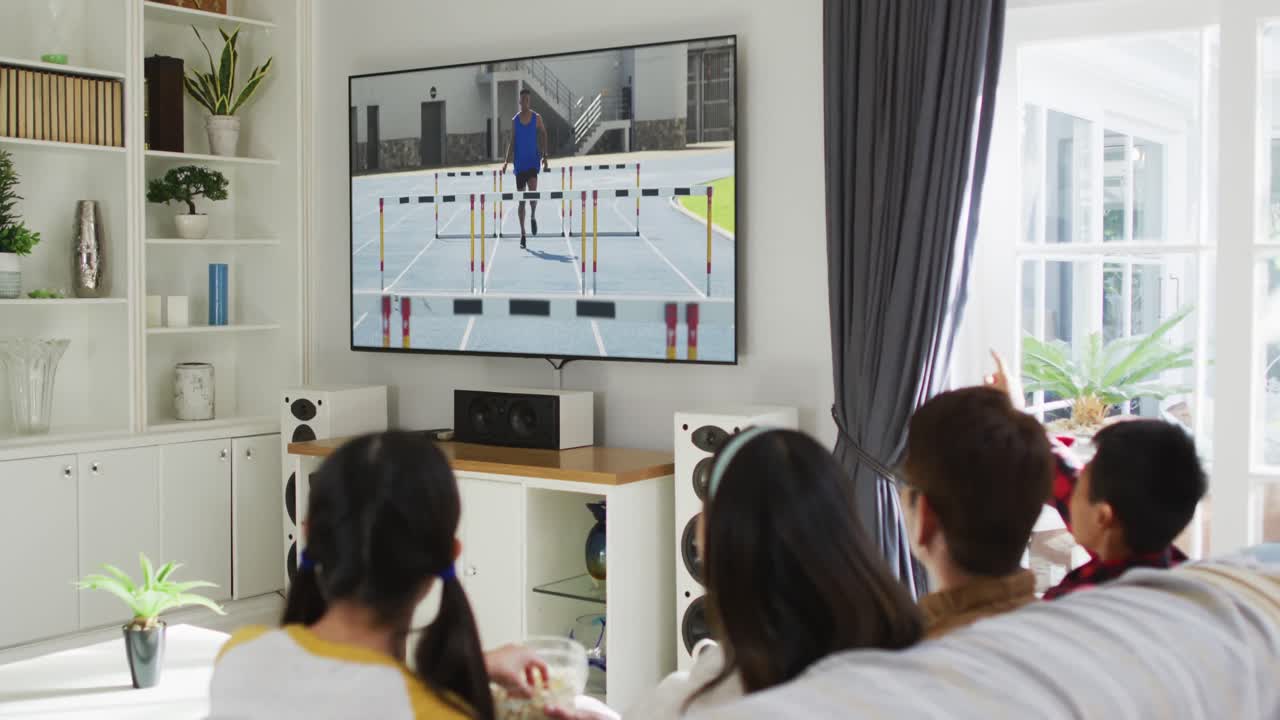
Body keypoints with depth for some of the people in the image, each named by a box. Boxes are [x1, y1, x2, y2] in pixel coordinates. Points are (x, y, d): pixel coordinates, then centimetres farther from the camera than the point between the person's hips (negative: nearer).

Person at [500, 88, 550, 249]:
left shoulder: (537, 118, 1)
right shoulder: (515, 120, 7)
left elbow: (543, 137, 6)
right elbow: (512, 142, 10)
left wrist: (545, 157, -1)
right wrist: (506, 161, 1)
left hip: (533, 161, -2)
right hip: (519, 163, 2)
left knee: (533, 191, -23)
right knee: (521, 199, 3)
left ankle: (533, 216, 9)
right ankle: (522, 234, 11)